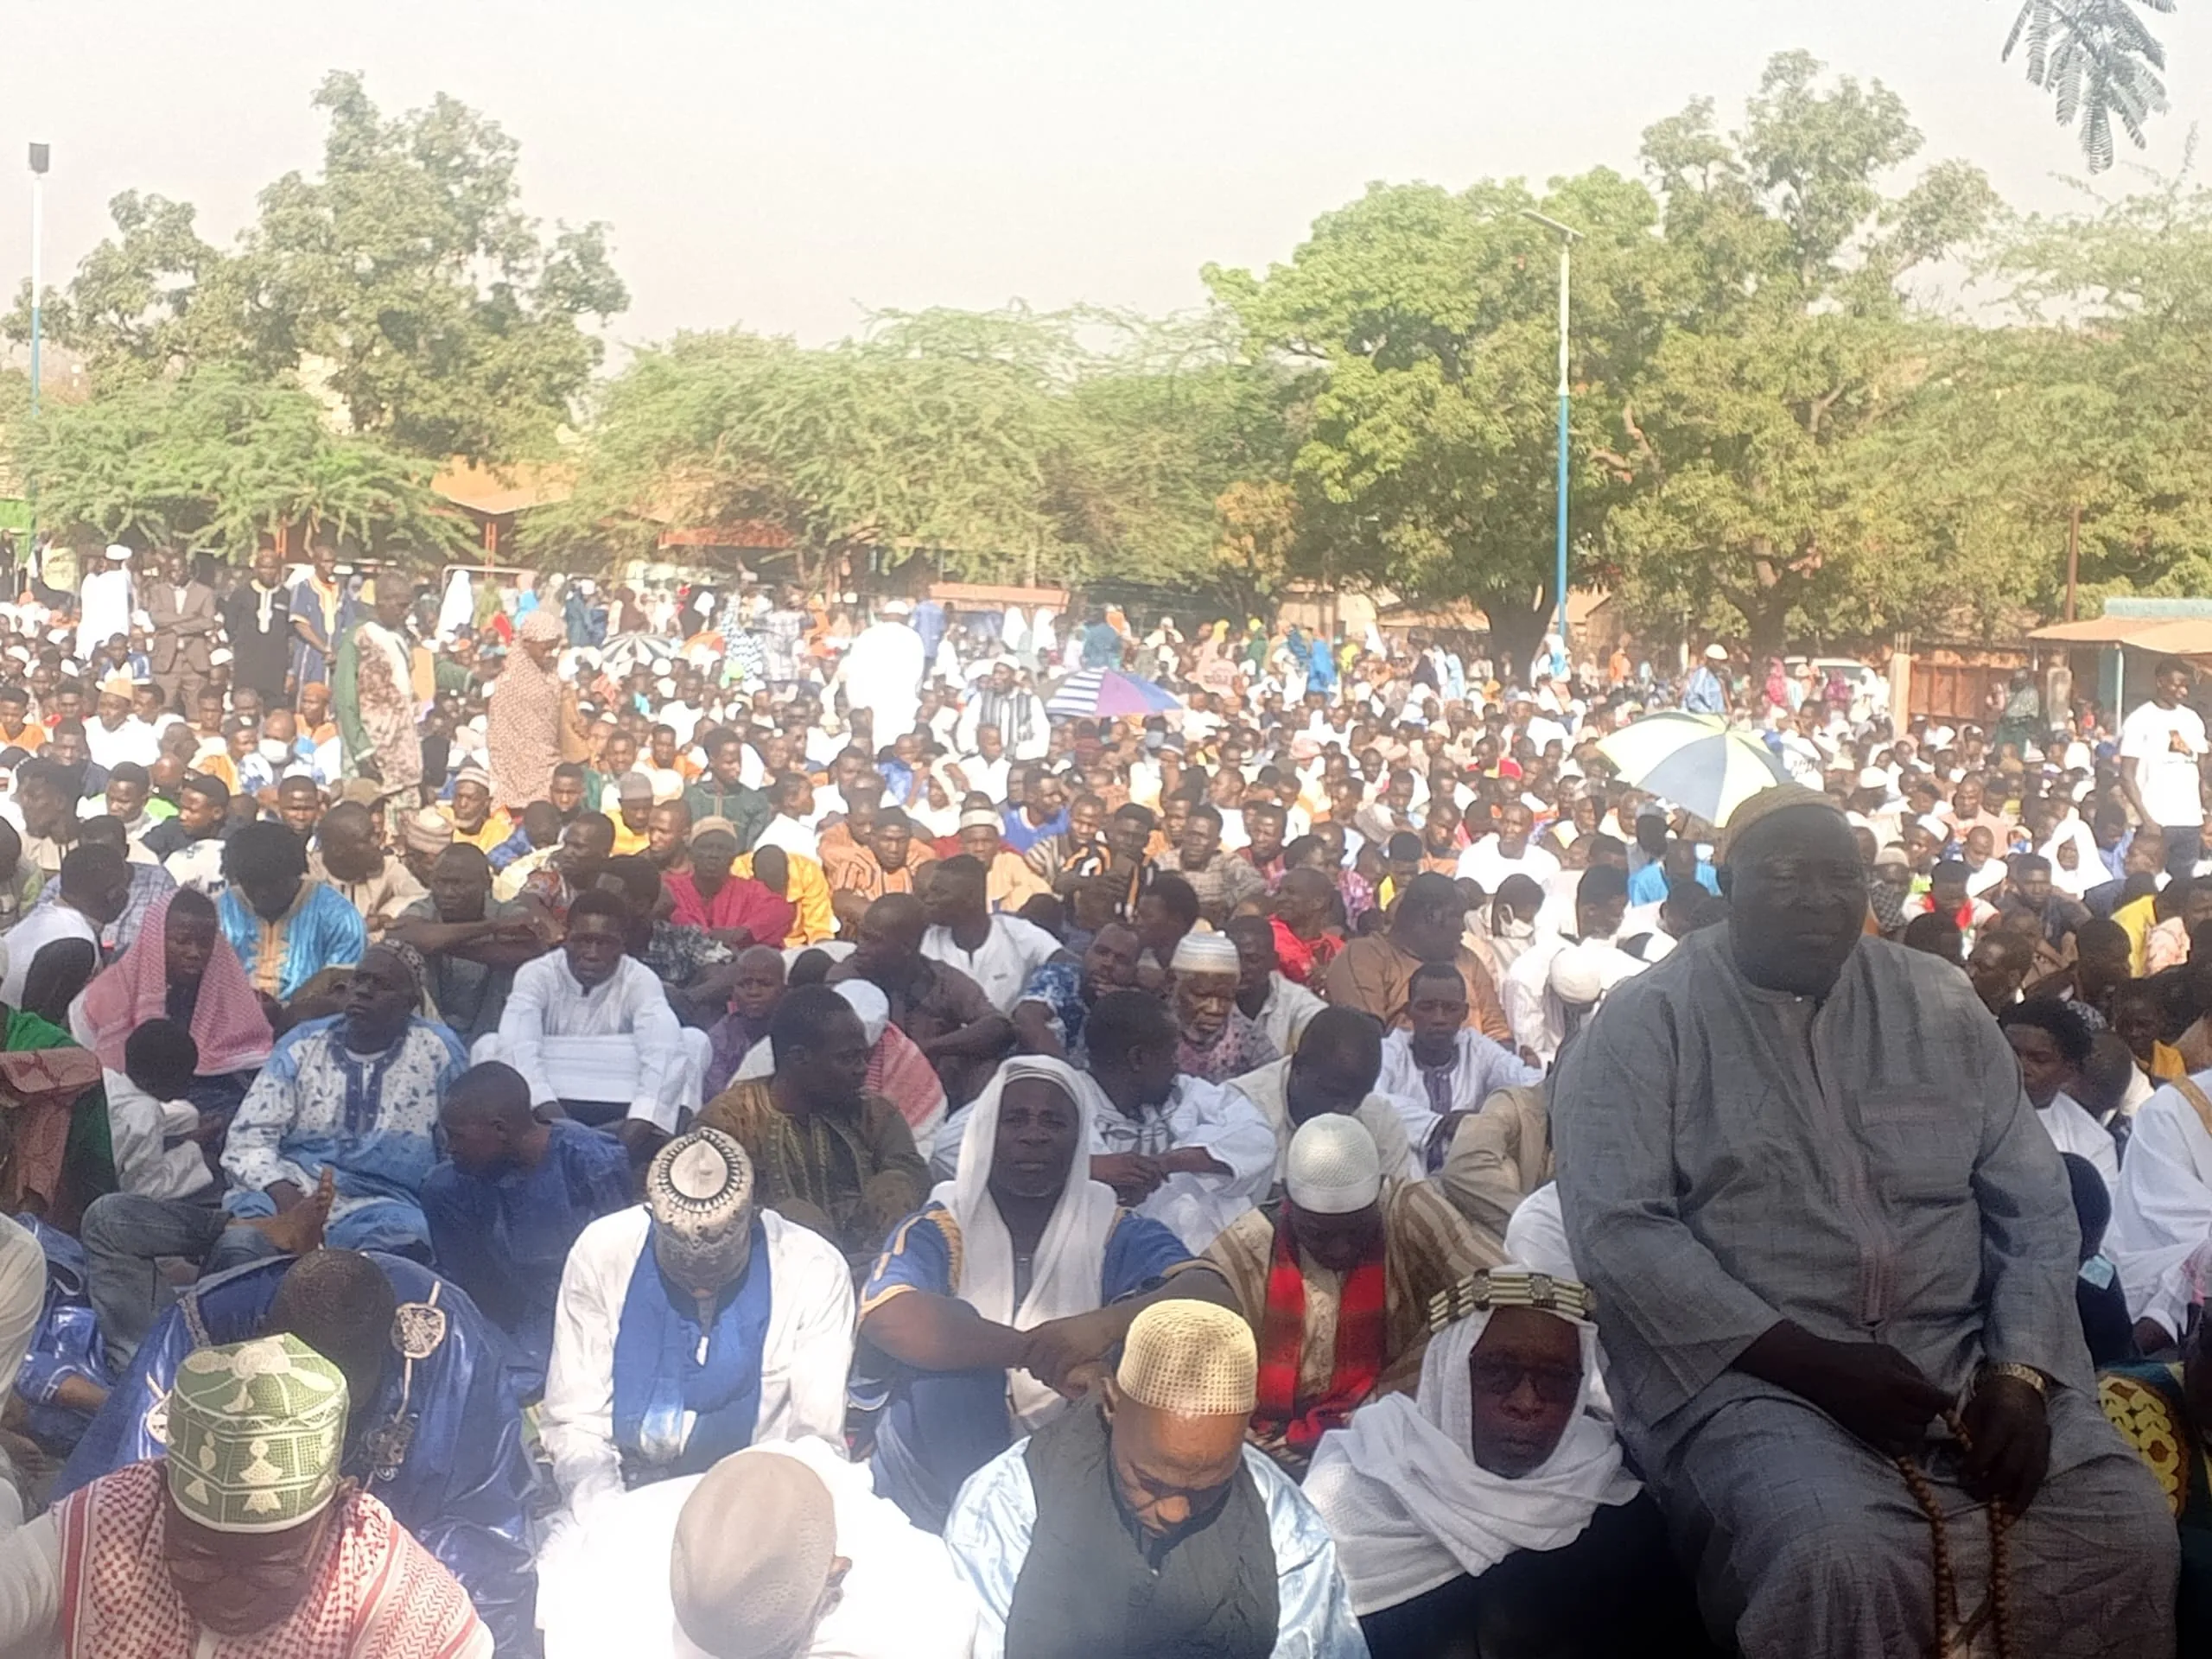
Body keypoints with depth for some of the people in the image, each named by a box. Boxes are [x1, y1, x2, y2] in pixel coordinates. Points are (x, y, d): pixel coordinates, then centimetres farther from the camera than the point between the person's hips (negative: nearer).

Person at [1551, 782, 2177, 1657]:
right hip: (1745, 1371, -4)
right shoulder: (1645, 1022, -2)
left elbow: (2034, 1206, 10)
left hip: (1957, 1359, 5)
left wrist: (2020, 1372, -6)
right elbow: (1617, 1229, -12)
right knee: (1845, 1557, -32)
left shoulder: (1942, 1006, 11)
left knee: (2127, 1530, -16)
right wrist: (1814, 1362, -18)